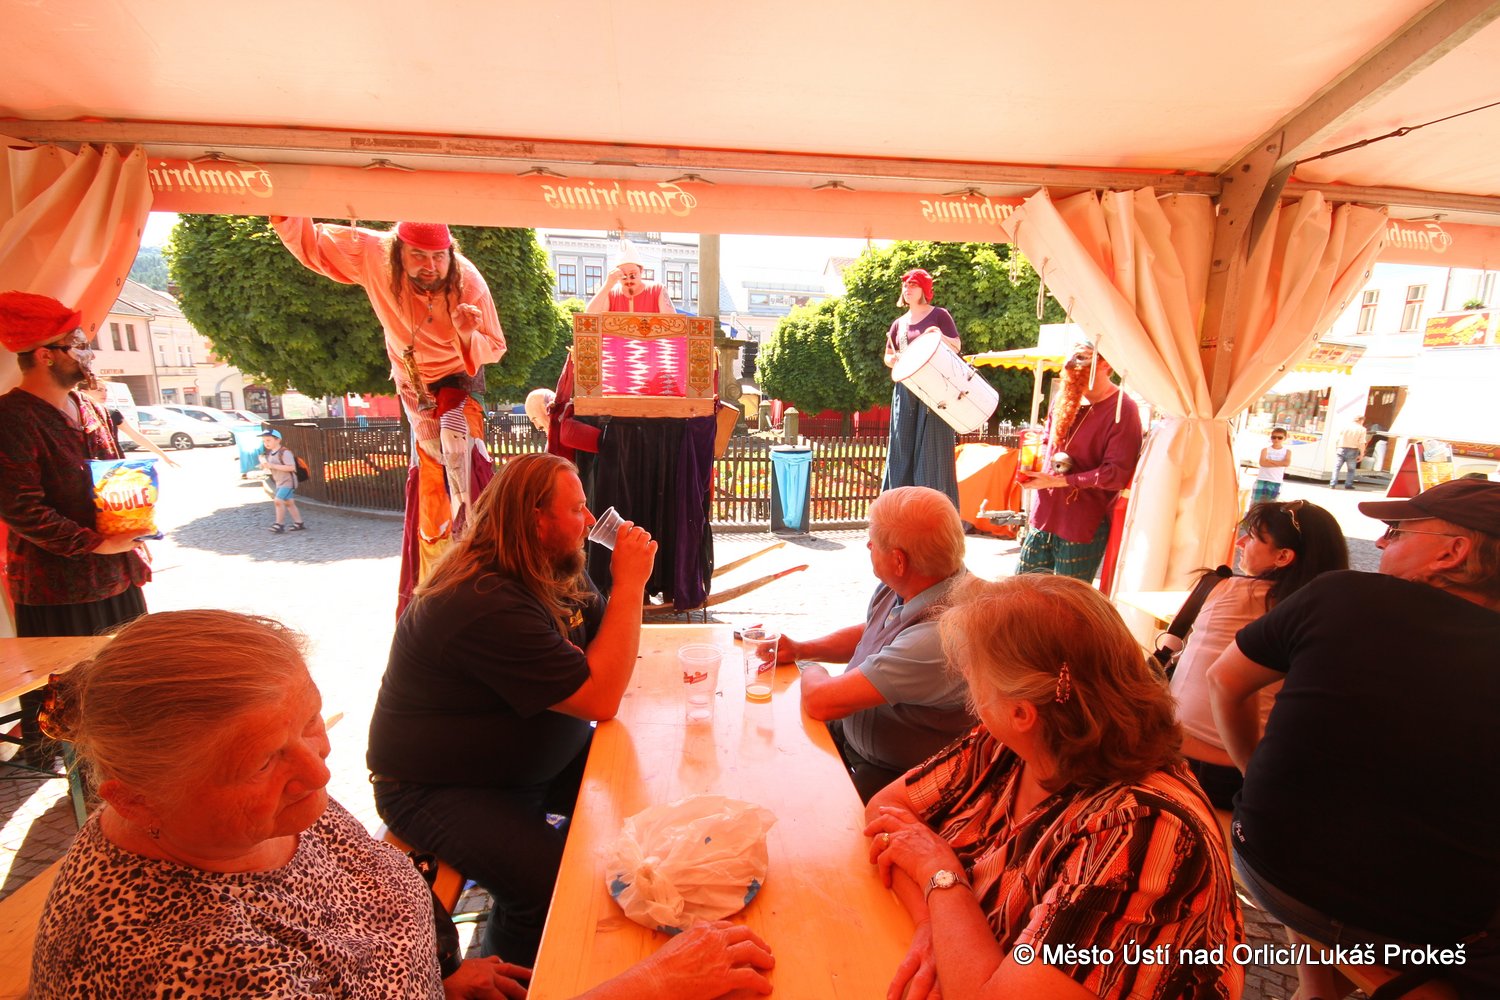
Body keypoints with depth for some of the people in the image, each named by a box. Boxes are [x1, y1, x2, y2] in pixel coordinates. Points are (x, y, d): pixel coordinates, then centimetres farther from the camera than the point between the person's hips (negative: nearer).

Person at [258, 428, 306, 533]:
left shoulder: (284, 452, -17)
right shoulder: (270, 453, 12)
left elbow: (291, 467, -27)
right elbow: (272, 469, 24)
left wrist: (272, 466, -27)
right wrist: (265, 467, 0)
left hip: (288, 481, -10)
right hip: (279, 483, 10)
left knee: (278, 500, -16)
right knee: (288, 503, 11)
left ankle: (279, 524, -7)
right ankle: (299, 523, 17)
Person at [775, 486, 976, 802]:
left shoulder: (941, 634, -36)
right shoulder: (899, 587, -7)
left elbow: (821, 701, -33)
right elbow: (867, 633, 17)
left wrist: (810, 668, -9)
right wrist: (801, 649, 1)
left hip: (888, 776, -8)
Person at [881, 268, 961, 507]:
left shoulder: (938, 315, 4)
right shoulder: (899, 323, 16)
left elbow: (957, 346, -1)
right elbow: (888, 357, 21)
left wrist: (941, 337, -21)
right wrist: (895, 359, -2)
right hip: (905, 392, 5)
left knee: (931, 447, -7)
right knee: (903, 447, 3)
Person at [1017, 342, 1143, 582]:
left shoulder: (1122, 409, -12)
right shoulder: (1066, 398, 9)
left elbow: (1116, 474, -18)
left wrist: (1058, 481, -21)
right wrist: (1032, 467, 6)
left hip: (1084, 528, -7)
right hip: (1045, 516, 7)